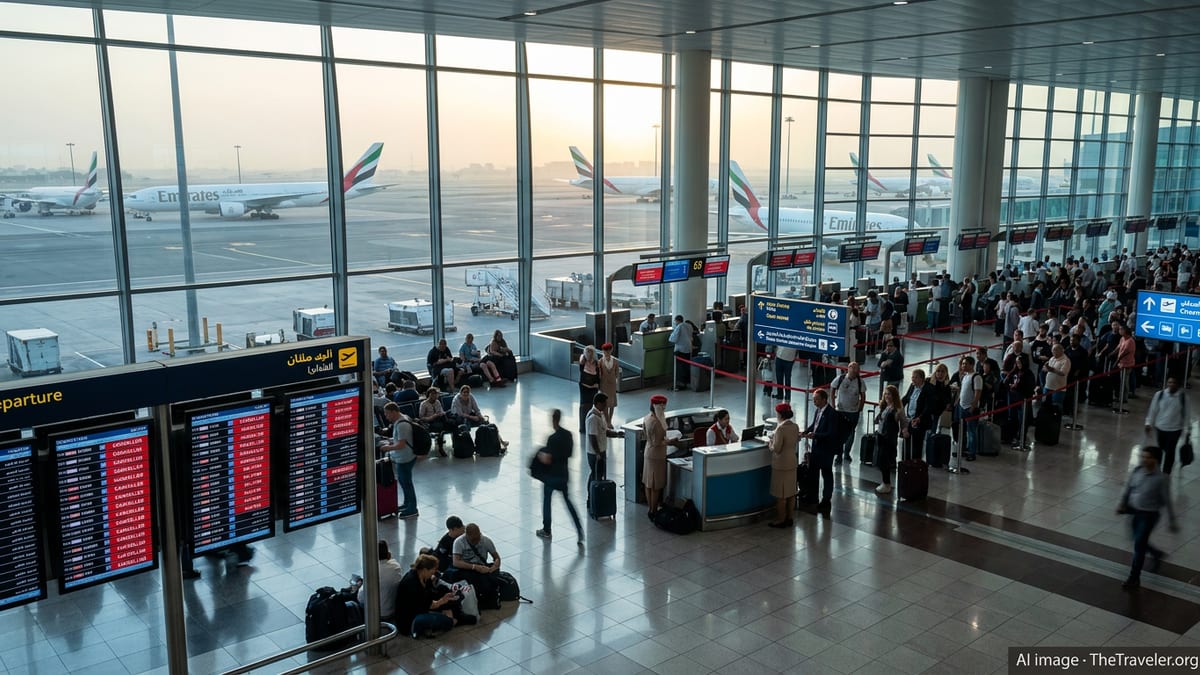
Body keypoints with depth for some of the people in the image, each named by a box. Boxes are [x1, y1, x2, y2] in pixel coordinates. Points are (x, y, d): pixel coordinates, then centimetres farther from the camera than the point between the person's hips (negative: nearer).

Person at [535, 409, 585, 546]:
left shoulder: (553, 438, -22)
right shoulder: (568, 435, -1)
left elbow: (547, 460, -22)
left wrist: (540, 455, -4)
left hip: (552, 475, -6)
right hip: (564, 474, 6)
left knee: (546, 501, 14)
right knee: (568, 501, 15)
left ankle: (546, 531, 24)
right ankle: (580, 530, 4)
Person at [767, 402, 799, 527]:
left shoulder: (781, 428, -22)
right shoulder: (796, 426, 2)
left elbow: (777, 449, -21)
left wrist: (771, 445, -1)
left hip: (781, 464, -8)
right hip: (793, 461, 8)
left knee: (781, 494, 3)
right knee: (791, 492, 14)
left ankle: (781, 520, 11)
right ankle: (789, 518, 23)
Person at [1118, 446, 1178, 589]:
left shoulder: (1161, 478, -19)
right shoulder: (1137, 471, -6)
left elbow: (1167, 501, -13)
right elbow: (1128, 488, 8)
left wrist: (1172, 521, -7)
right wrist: (1122, 504, 8)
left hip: (1149, 515, -6)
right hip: (1135, 511, 6)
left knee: (1139, 545, -3)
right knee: (1139, 542, 21)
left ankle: (1134, 578, 10)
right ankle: (1157, 555, 50)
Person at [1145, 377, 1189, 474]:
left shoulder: (1183, 397, -11)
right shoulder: (1159, 395, -9)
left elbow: (1186, 413, -3)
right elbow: (1153, 410, 1)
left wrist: (1187, 428, -1)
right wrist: (1148, 423, 1)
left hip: (1174, 429, -2)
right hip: (1160, 427, 2)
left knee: (1169, 451, 2)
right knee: (1160, 450, 17)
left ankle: (1166, 473, 13)